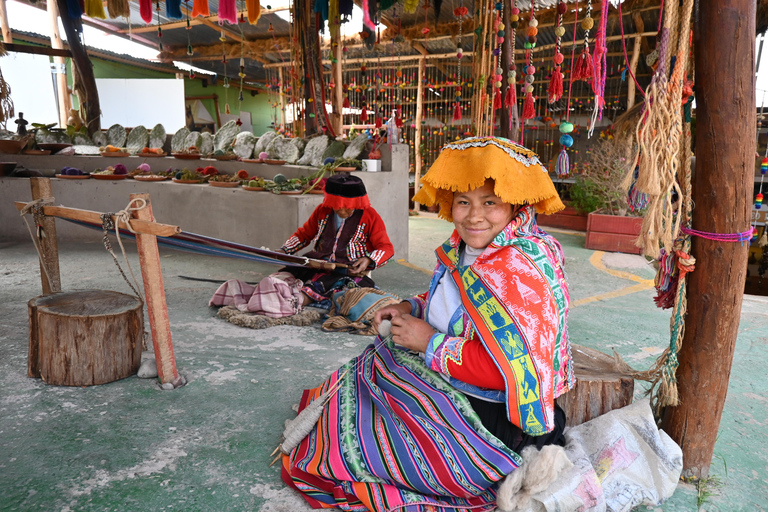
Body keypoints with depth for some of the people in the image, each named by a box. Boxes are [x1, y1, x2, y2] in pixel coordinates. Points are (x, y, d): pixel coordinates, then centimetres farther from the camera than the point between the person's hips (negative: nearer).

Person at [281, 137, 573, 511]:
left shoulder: (520, 268, -29)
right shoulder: (467, 248, -1)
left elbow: (511, 368, -32)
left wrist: (431, 343, -23)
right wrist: (413, 308, -1)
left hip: (492, 420, -9)